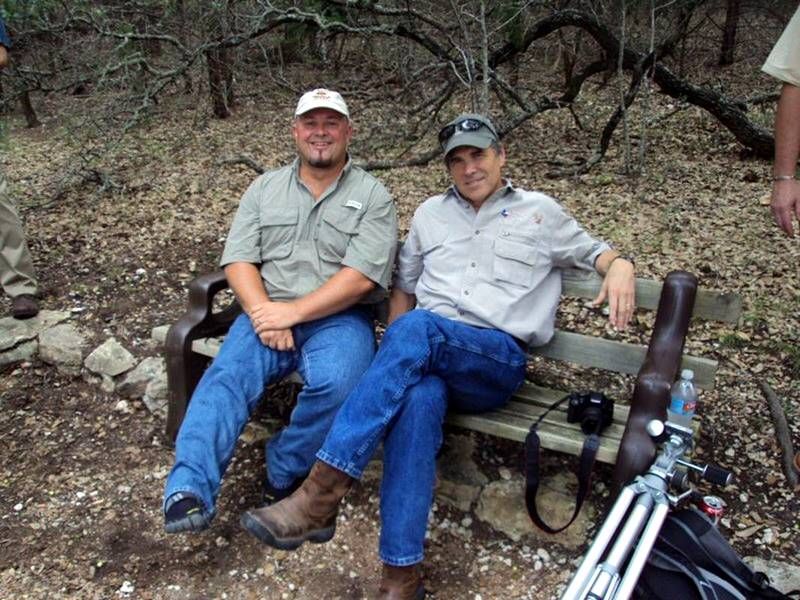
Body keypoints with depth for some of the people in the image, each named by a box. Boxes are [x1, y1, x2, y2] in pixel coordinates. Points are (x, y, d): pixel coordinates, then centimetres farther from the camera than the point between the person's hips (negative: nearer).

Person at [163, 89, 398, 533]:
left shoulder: (373, 196, 5)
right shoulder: (265, 188, 17)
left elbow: (361, 277, -8)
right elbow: (238, 260, 7)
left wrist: (293, 312, -15)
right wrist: (263, 312, -12)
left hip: (339, 319, -2)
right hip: (267, 313, 3)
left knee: (337, 386, -32)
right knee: (226, 379, -25)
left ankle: (285, 478, -10)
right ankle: (190, 492, -33)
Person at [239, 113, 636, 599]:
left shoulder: (540, 212, 16)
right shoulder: (431, 213, 23)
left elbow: (596, 252, 22)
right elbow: (404, 286, 25)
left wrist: (620, 266, -4)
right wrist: (396, 355, 8)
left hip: (498, 363, -2)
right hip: (427, 356, 3)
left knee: (418, 328, -37)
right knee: (418, 399, -37)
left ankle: (322, 493, -41)